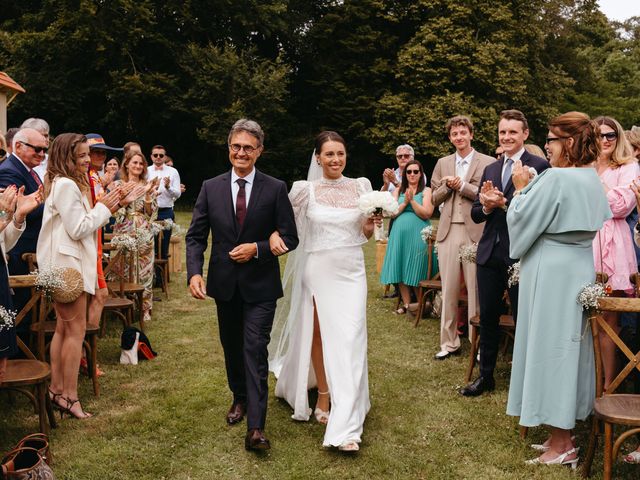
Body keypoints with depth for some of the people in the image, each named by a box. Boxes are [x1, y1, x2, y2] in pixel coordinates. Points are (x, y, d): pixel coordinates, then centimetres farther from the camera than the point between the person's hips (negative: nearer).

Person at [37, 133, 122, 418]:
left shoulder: (69, 183, 15)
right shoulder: (66, 185, -17)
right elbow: (78, 229, -20)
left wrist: (105, 209, 6)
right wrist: (103, 208, -9)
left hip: (65, 263, 11)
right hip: (67, 264, -11)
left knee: (63, 328, 15)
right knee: (76, 330, -5)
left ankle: (56, 389, 23)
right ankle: (70, 396, 2)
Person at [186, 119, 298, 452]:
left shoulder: (275, 189, -5)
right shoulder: (211, 187, 1)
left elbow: (290, 238, -4)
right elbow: (195, 236, 1)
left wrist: (257, 248, -19)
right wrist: (194, 272, -15)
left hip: (260, 286, -3)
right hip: (224, 284, 3)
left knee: (255, 350, -8)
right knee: (231, 347, 18)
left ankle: (255, 427, -6)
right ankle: (240, 398, 41)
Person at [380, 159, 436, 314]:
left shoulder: (426, 191, 2)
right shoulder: (398, 191, 12)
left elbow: (426, 214, -10)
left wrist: (412, 200, -14)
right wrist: (405, 202, -10)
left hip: (418, 234, -3)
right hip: (400, 233, 4)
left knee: (417, 270, -1)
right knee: (401, 269, 4)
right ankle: (406, 304, 13)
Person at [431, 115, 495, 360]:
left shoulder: (488, 163, 2)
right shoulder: (442, 163, 15)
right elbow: (435, 199, 15)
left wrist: (462, 185, -10)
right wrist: (447, 186, -4)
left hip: (475, 232, -4)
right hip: (448, 232, 4)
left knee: (476, 289, -1)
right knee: (449, 290, 8)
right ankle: (449, 342, 18)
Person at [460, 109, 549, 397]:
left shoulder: (539, 166, -7)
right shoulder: (490, 170, 13)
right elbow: (475, 214, 11)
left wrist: (502, 202, -24)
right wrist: (486, 207, -10)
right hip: (490, 253, 6)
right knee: (488, 317, 14)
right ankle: (486, 376, 28)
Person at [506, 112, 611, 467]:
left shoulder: (555, 178, -18)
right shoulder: (593, 180, 9)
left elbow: (521, 219, -14)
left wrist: (521, 188, 1)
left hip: (552, 274, -9)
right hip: (580, 269, 9)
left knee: (550, 347, 0)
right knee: (568, 346, 14)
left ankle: (561, 445, 8)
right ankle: (563, 434, 25)